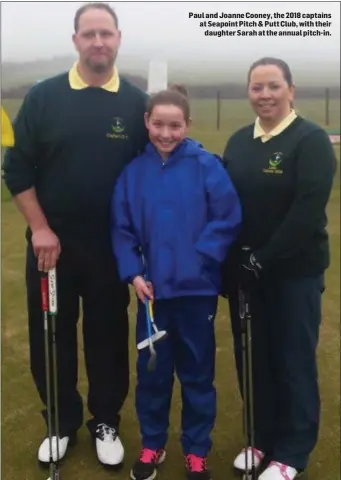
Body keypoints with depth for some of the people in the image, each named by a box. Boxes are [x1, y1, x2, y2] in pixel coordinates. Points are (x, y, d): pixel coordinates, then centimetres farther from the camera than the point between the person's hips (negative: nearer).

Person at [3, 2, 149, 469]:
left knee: (108, 339, 11)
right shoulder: (43, 97, -2)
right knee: (50, 339, 11)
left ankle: (106, 424, 31)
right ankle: (62, 424, 31)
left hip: (112, 249, 0)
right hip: (51, 245, 1)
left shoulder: (136, 102, -1)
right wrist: (39, 228, -9)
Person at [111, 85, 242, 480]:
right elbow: (121, 229, 3)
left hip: (197, 289, -2)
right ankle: (152, 444, 34)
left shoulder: (206, 166, -8)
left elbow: (227, 219, -8)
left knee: (197, 373, 11)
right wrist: (133, 273, -8)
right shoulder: (133, 171, 0)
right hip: (152, 289, 2)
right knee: (151, 371, 13)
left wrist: (199, 258, -15)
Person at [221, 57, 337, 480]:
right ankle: (262, 438, 32)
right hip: (244, 271, 6)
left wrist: (266, 258, -19)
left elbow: (308, 209, -18)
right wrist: (234, 259, -1)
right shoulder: (239, 141, 9)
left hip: (294, 271, -5)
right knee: (252, 358, 13)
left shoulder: (311, 140, -9)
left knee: (294, 361, 6)